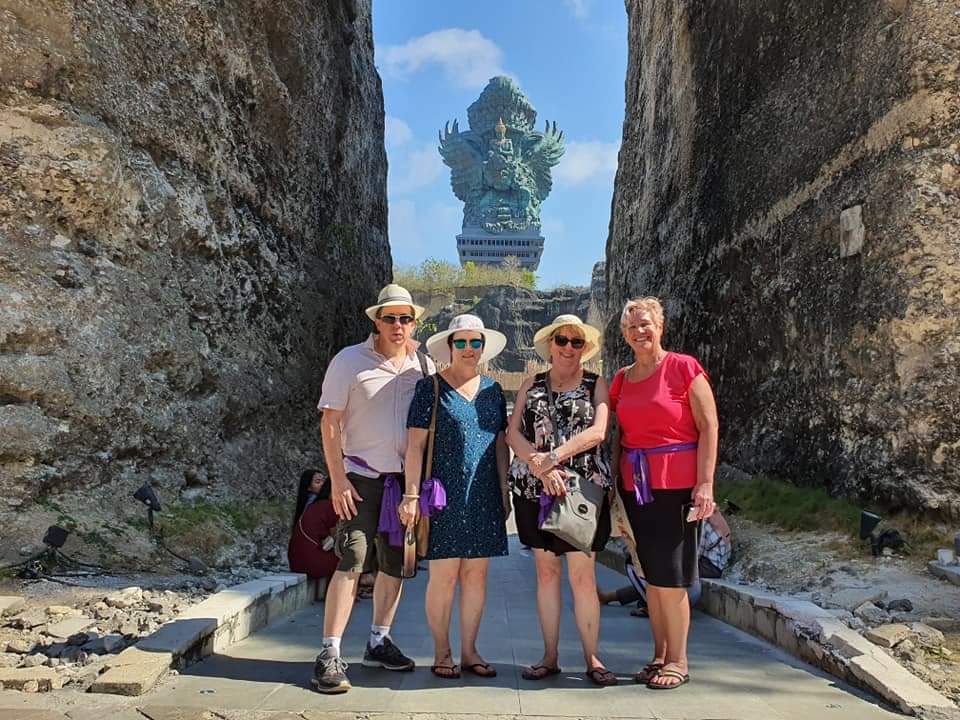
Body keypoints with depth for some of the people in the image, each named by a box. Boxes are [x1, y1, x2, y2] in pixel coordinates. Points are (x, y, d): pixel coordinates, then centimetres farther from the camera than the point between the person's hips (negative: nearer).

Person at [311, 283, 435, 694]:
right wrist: (337, 479, -12)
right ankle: (330, 655, -5)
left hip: (406, 478, 4)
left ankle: (378, 643, 25)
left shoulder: (424, 366, 6)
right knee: (351, 561, -11)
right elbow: (329, 423, -5)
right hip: (362, 476, -4)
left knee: (395, 564, 10)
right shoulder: (349, 361, -4)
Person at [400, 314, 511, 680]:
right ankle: (442, 653, 11)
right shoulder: (430, 388, 0)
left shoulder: (493, 390, 15)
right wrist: (412, 494, -10)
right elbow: (415, 445, -4)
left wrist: (504, 492, 13)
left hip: (483, 498, 5)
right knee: (444, 575, -3)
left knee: (476, 574, 7)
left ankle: (469, 651, 17)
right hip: (443, 495, -4)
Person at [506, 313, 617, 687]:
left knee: (583, 575, -2)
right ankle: (549, 657, 16)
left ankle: (592, 659, 9)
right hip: (535, 489, 2)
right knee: (546, 571, 8)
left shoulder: (596, 385, 7)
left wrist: (553, 455, -17)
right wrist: (542, 469, -13)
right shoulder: (531, 385, 13)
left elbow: (597, 431, -9)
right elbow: (513, 433, 2)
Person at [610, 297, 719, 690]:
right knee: (651, 574, 10)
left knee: (671, 576, -2)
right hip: (635, 486, 5)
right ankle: (659, 655, 21)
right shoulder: (621, 380, 11)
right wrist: (614, 483, 9)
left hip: (676, 485, -5)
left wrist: (705, 484, -14)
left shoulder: (684, 368, -5)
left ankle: (678, 661, 12)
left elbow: (709, 427, -8)